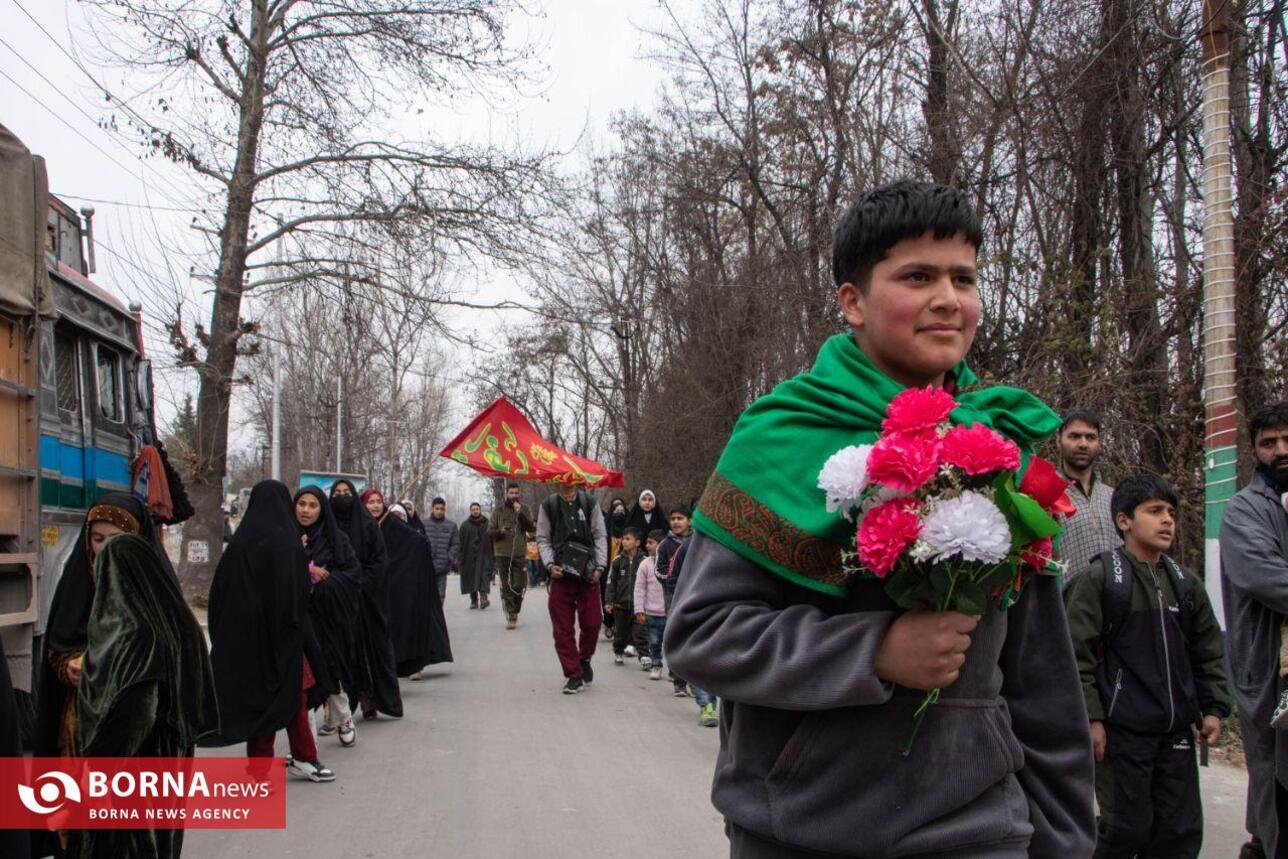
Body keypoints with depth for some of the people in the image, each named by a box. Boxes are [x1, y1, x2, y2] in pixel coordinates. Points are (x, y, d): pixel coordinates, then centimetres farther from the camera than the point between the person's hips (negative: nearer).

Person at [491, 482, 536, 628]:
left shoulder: (524, 509, 7)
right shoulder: (498, 511, 6)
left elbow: (532, 528, -3)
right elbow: (489, 532, 6)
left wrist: (520, 513, -14)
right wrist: (500, 531, -15)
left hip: (520, 553, 0)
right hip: (502, 554, 0)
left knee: (519, 586, -1)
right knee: (506, 587, -2)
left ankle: (514, 612, 18)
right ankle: (511, 616, 3)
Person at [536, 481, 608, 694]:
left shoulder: (589, 504, 4)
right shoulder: (548, 506, 5)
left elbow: (600, 536, 7)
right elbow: (543, 539, 7)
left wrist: (599, 566, -3)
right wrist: (550, 564, -7)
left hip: (588, 573, 0)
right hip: (561, 573, 0)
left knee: (592, 622, -1)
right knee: (563, 628, -1)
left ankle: (584, 659, 27)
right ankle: (573, 674, 9)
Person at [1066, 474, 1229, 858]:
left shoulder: (1186, 584, 12)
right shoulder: (1099, 579, -7)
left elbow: (1208, 652, 19)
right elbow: (1078, 654, -11)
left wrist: (1213, 708, 11)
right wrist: (1091, 718, -14)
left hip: (1177, 732, 6)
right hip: (1121, 731, -6)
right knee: (1128, 827, -3)